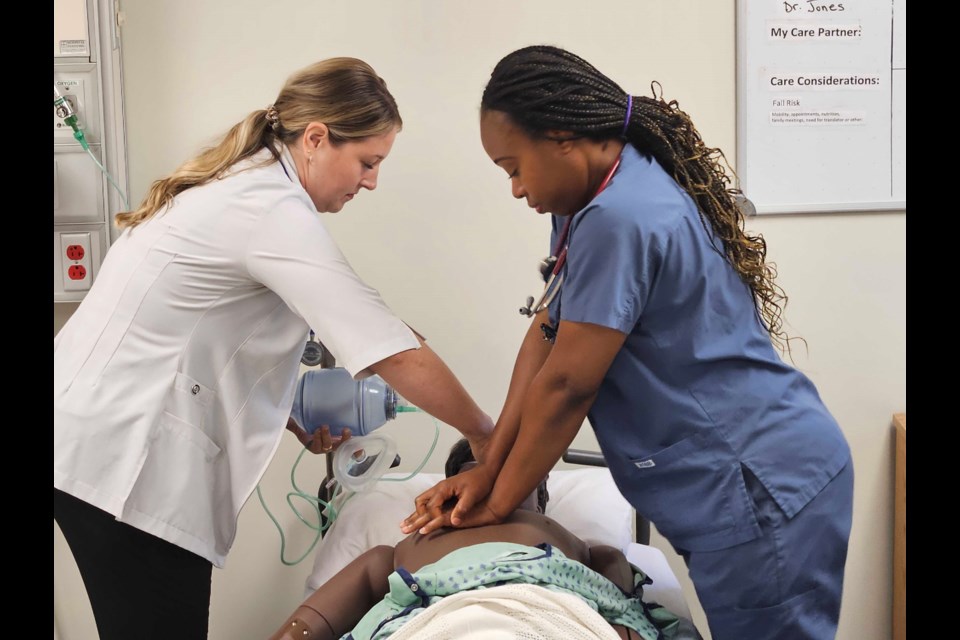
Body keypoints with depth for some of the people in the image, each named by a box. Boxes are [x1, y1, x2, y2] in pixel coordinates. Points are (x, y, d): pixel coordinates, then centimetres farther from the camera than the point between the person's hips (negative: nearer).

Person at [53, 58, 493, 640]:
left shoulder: (237, 184, 10)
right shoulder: (275, 211, -19)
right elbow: (398, 354, -21)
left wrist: (296, 418, 10)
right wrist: (487, 436, -8)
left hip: (98, 433, 10)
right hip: (121, 457, -10)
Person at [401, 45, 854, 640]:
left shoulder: (619, 220, -23)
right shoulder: (595, 203, 8)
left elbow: (565, 384, -19)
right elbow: (546, 336, 6)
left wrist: (498, 502, -5)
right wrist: (488, 470, 4)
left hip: (765, 490, -10)